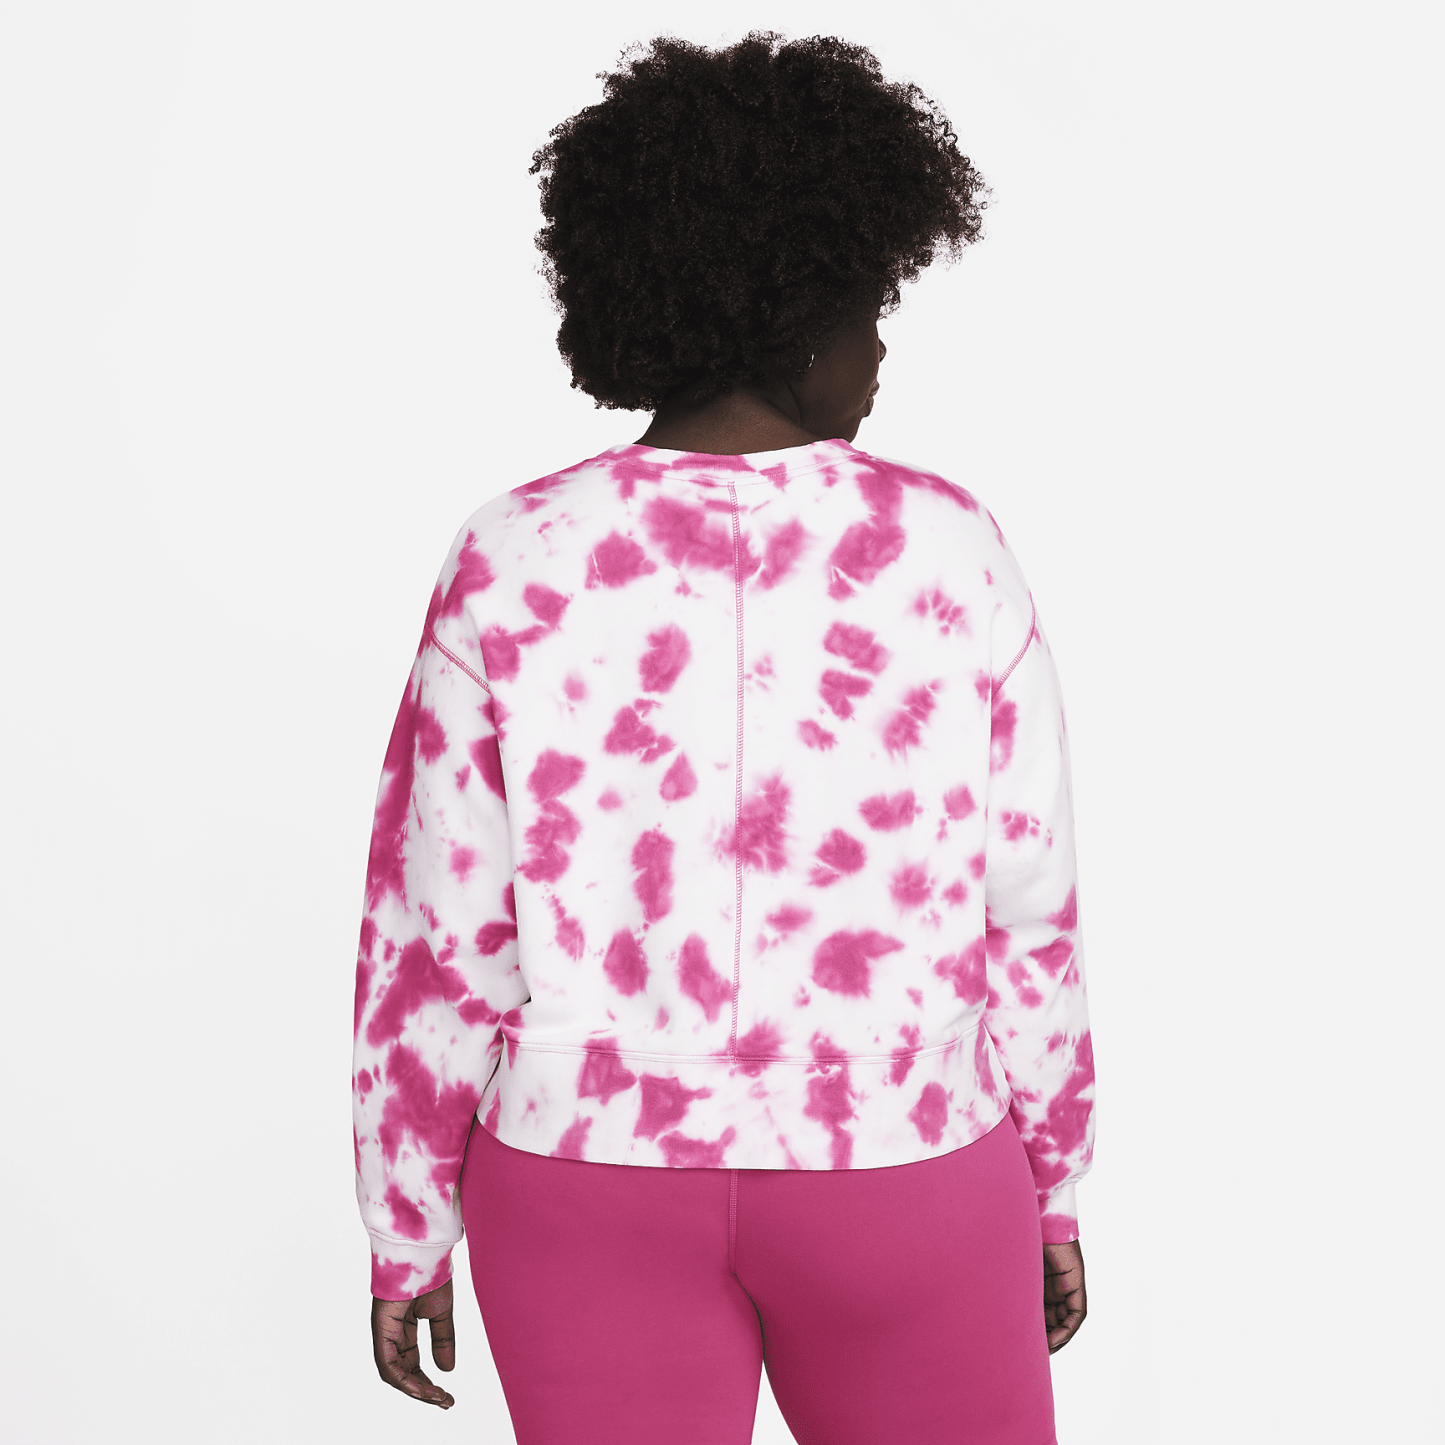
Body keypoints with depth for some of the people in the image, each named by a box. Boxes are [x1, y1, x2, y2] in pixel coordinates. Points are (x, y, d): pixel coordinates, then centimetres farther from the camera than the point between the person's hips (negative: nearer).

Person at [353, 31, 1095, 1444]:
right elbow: (1020, 911, -6)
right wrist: (1052, 1188, 7)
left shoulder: (515, 568, -12)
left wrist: (406, 1229, 4)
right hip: (890, 1169, 0)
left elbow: (437, 933, -9)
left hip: (600, 1167, 1)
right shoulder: (947, 556, -12)